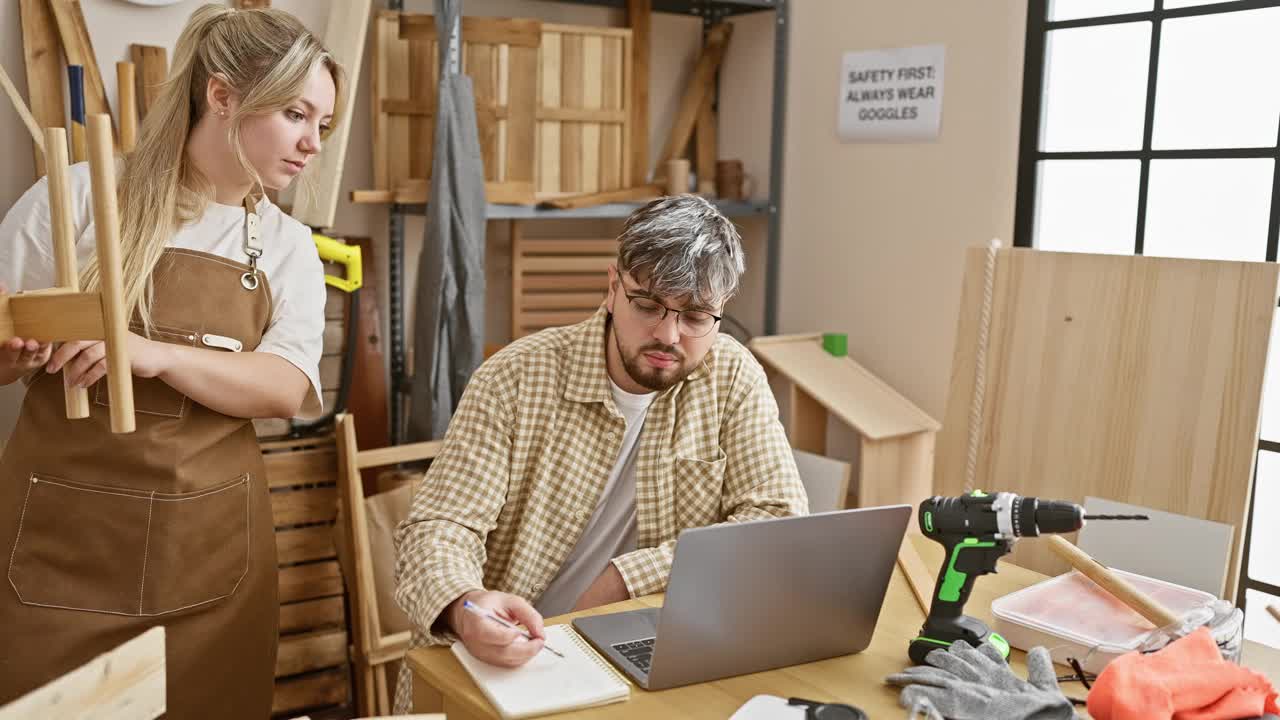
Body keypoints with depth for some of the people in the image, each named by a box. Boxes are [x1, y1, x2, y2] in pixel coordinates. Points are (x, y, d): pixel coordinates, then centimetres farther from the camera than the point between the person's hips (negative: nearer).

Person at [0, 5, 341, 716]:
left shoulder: (286, 246, 5)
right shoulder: (78, 196, -3)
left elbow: (286, 389, -8)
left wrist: (154, 355, -23)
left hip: (210, 547, 3)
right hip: (58, 533, -2)